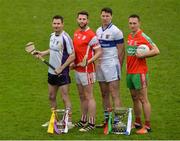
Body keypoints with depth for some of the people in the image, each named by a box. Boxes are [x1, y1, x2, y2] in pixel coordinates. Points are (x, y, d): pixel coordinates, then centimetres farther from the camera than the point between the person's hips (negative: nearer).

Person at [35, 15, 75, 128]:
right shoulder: (52, 35, 7)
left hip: (62, 73, -8)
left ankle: (69, 121, 2)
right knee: (51, 97, 15)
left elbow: (72, 56, -18)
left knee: (65, 98, -4)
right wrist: (42, 53, 11)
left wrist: (61, 68, -20)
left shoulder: (65, 38, -17)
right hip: (51, 71, 8)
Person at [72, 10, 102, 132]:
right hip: (77, 69, 9)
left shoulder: (91, 35, -15)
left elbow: (99, 52, -16)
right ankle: (83, 120, 25)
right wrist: (73, 62, 13)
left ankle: (91, 123, -3)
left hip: (87, 70, -9)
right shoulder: (76, 33, 11)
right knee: (82, 97, 16)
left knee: (89, 97, -5)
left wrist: (88, 62, -26)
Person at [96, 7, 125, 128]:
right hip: (100, 65, 7)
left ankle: (117, 120, -12)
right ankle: (106, 119, 17)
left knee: (115, 95, -9)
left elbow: (121, 51, -7)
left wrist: (119, 67, -9)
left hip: (111, 65, -7)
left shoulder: (116, 31, -7)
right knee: (104, 94, 11)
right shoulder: (98, 31, 14)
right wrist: (97, 62, 11)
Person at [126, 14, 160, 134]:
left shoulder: (143, 37, -11)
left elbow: (156, 51, -13)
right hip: (130, 72, 8)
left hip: (140, 72, -8)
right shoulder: (129, 37, 12)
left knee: (143, 99, -6)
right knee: (135, 98, 14)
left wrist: (142, 55, -18)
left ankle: (147, 126, -4)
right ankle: (138, 123, 23)